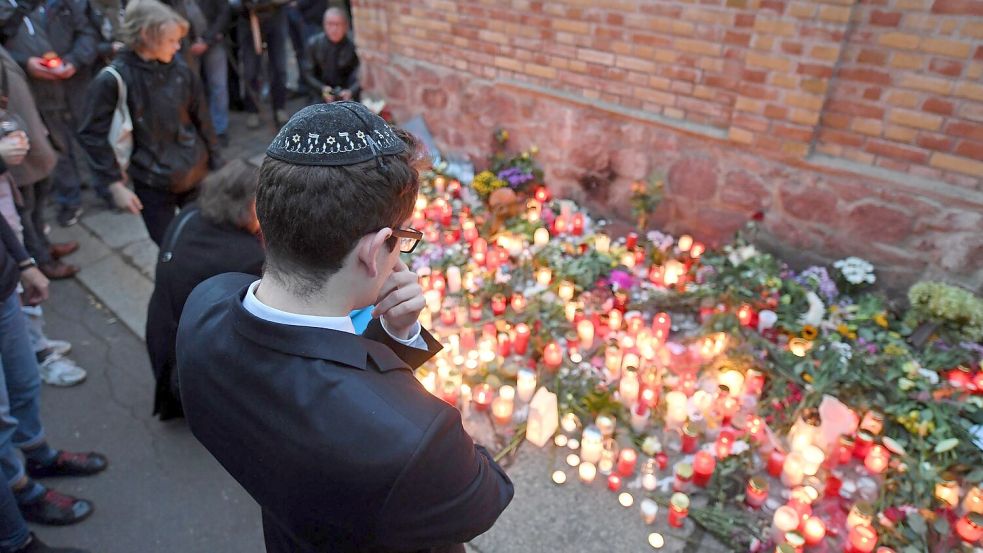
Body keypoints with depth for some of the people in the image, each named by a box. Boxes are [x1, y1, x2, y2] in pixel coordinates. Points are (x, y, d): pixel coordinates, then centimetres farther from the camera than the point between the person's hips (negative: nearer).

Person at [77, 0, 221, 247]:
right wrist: (115, 184, -9)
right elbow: (94, 135, -7)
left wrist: (216, 166, 9)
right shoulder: (112, 81, -12)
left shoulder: (182, 73, -3)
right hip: (152, 184, -2)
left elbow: (203, 122, 6)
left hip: (196, 176, 3)